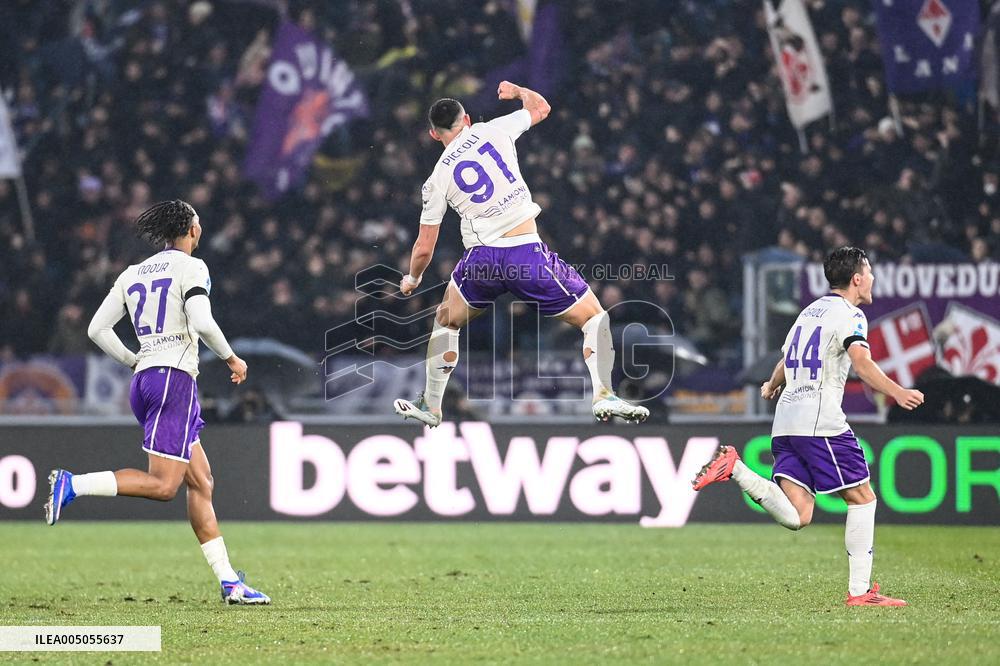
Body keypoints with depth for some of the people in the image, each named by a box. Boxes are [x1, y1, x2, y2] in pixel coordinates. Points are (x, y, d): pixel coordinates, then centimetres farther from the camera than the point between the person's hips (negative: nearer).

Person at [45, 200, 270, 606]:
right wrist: (231, 358, -3)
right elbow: (202, 323, -18)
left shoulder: (133, 274, 16)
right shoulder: (190, 267, -4)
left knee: (201, 484, 8)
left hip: (145, 377, 8)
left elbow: (97, 329, 12)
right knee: (163, 485, -12)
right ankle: (72, 485, -22)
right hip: (175, 378, -8)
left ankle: (229, 583, 6)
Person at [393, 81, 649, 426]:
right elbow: (540, 107, 23)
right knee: (594, 318, 9)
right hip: (527, 252, -2)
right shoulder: (492, 131, 6)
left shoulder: (438, 178, 9)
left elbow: (424, 248, 12)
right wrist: (516, 90, 44)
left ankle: (431, 406, 31)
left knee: (445, 322, 29)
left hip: (481, 259, 2)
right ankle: (603, 394, -11)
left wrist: (412, 279, 33)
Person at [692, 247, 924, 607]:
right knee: (862, 498, 2)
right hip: (821, 420, -8)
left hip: (786, 420, 8)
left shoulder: (810, 310, 23)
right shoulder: (849, 314, -2)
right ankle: (859, 591, -1)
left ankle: (735, 468, -15)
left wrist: (771, 387, 56)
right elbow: (861, 362, -20)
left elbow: (786, 361, 37)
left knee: (796, 516, -3)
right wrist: (897, 393, -26)